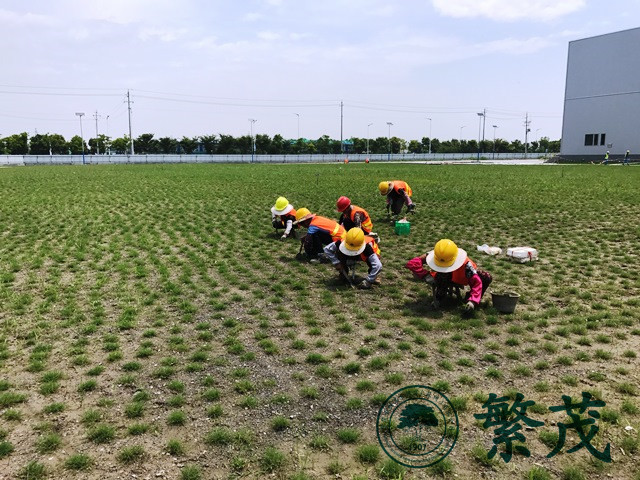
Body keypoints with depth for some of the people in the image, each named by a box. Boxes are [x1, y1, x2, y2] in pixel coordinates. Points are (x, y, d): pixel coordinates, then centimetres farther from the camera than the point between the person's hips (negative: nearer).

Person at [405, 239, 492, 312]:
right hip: (449, 279, 1)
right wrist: (425, 275, -50)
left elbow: (476, 282, -42)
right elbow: (412, 263, -40)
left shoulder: (465, 264, -41)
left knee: (487, 278, -30)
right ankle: (440, 296, -7)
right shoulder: (434, 257, -35)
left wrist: (472, 301, -54)